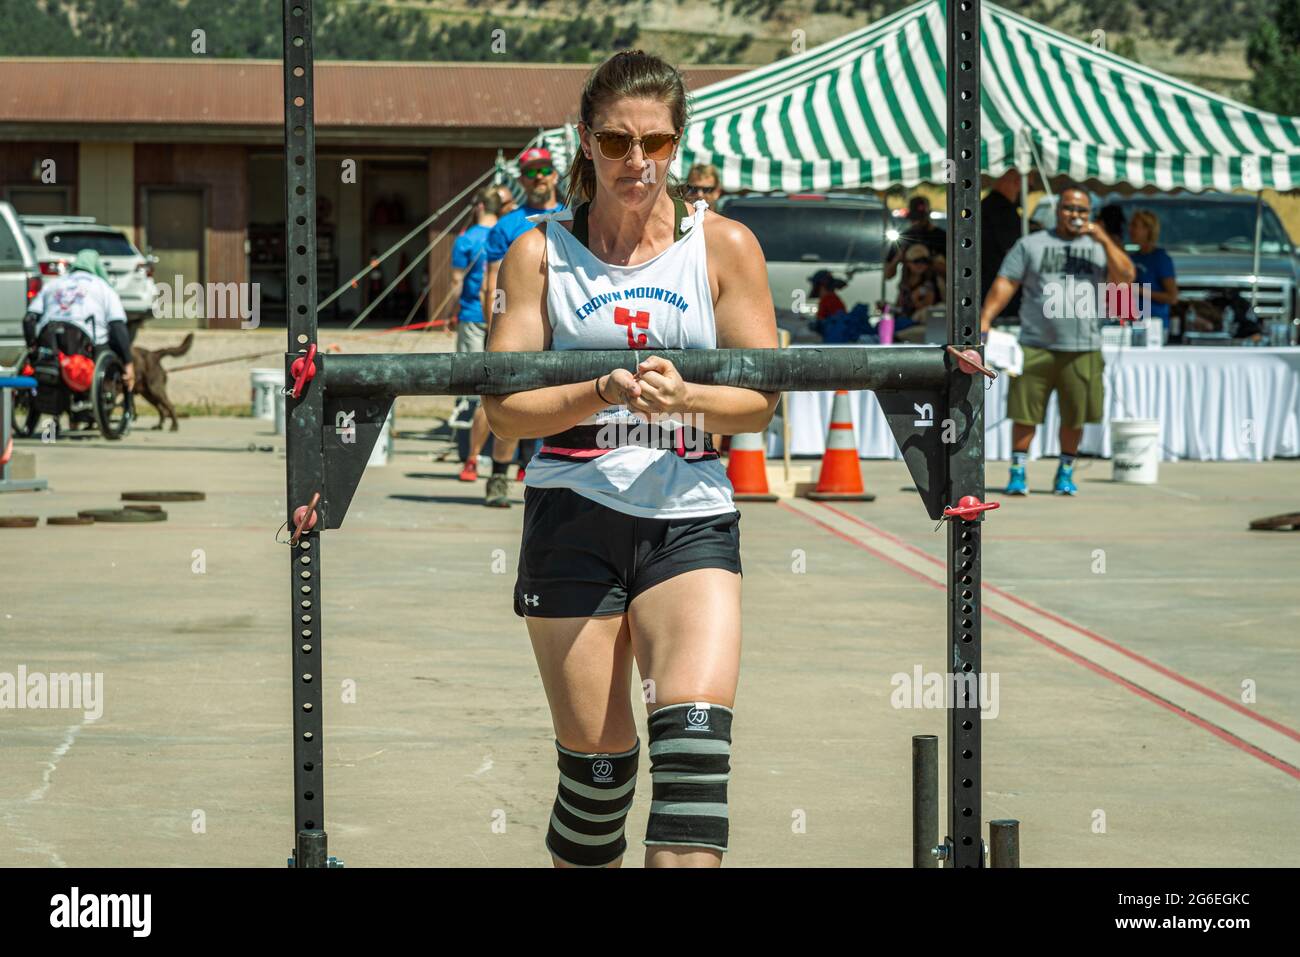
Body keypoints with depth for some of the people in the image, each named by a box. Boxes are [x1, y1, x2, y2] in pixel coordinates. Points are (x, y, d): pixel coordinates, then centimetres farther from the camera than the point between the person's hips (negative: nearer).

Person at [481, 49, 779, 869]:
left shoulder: (725, 246, 5)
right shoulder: (540, 253, 5)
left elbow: (763, 400, 3)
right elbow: (504, 408, -1)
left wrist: (685, 398, -18)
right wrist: (602, 394, -20)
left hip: (691, 521, 0)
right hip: (574, 522, 0)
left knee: (695, 740, -20)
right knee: (597, 766, 2)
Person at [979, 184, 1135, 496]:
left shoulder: (1099, 247, 13)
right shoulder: (1031, 245, 8)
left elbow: (1125, 277, -2)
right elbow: (1005, 283, 2)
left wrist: (1105, 241, -11)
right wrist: (985, 318, -10)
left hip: (1082, 350, 2)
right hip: (1036, 346, -1)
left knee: (1074, 417, 6)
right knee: (1025, 412, -4)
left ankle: (1065, 474, 20)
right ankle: (1017, 473, 4)